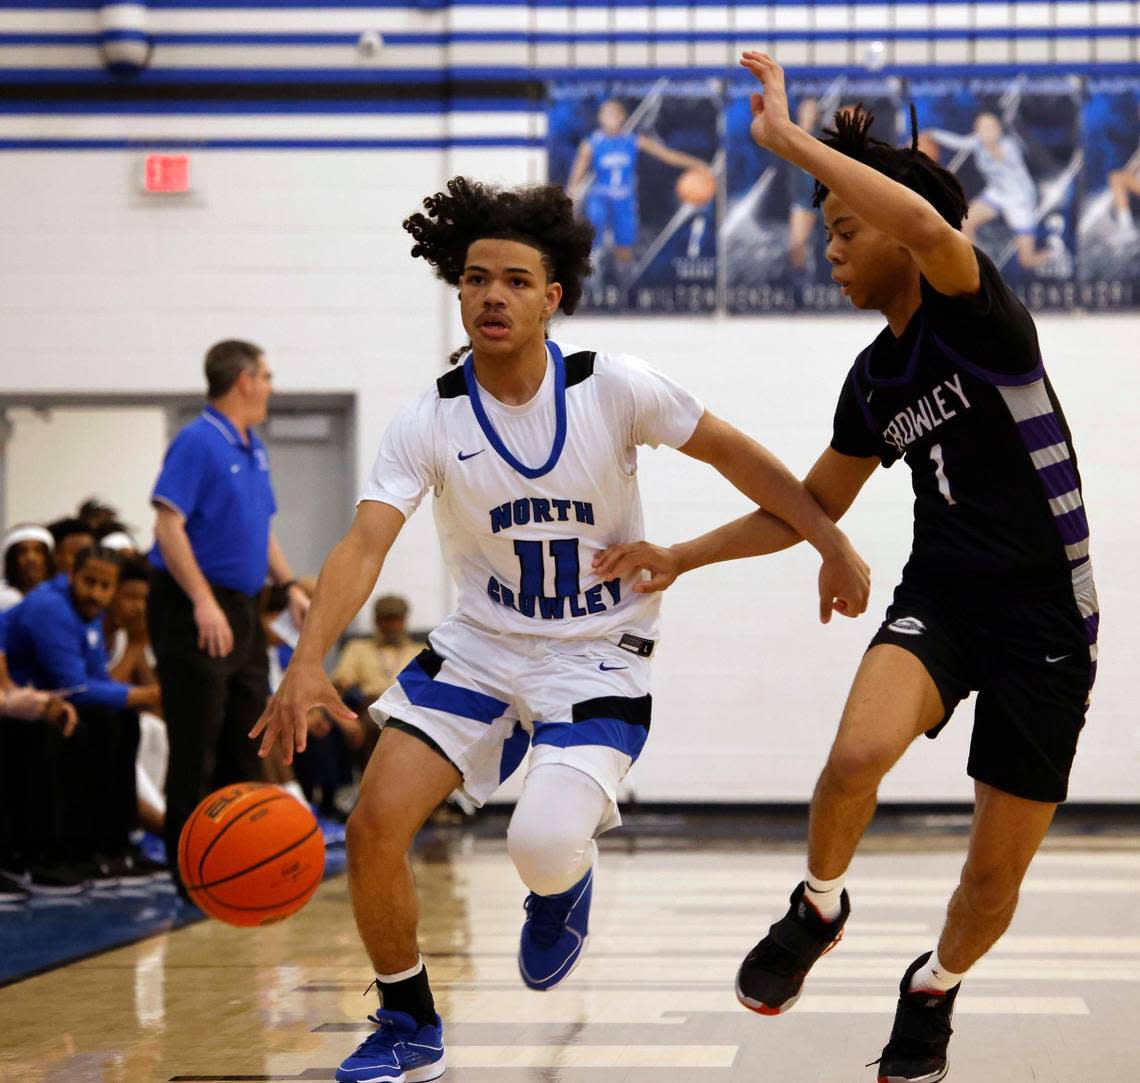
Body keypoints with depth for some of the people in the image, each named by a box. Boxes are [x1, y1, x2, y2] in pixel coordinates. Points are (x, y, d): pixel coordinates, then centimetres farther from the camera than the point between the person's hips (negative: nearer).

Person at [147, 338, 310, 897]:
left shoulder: (252, 450, 15)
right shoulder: (197, 442, -13)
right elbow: (168, 525, -21)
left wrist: (289, 584, 9)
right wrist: (204, 602, -27)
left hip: (242, 610, 9)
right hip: (194, 613, -9)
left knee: (248, 742, 12)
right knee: (197, 748, -6)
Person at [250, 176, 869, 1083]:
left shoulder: (615, 388, -14)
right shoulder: (429, 422, -12)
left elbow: (733, 454, -2)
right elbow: (365, 544, -23)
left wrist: (832, 543, -3)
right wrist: (307, 664, -38)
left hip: (599, 655, -3)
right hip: (479, 643, 3)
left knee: (543, 843, -25)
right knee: (375, 826, -9)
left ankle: (565, 883, 18)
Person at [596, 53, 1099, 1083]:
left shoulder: (976, 311, -11)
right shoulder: (873, 382, 8)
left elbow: (927, 224, -34)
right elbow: (812, 506, 20)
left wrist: (789, 138, -28)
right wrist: (683, 556, 13)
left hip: (1045, 616, -4)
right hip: (940, 598, 4)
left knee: (997, 871, 2)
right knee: (859, 752, -28)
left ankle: (933, 991, 33)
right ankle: (819, 910, 1)